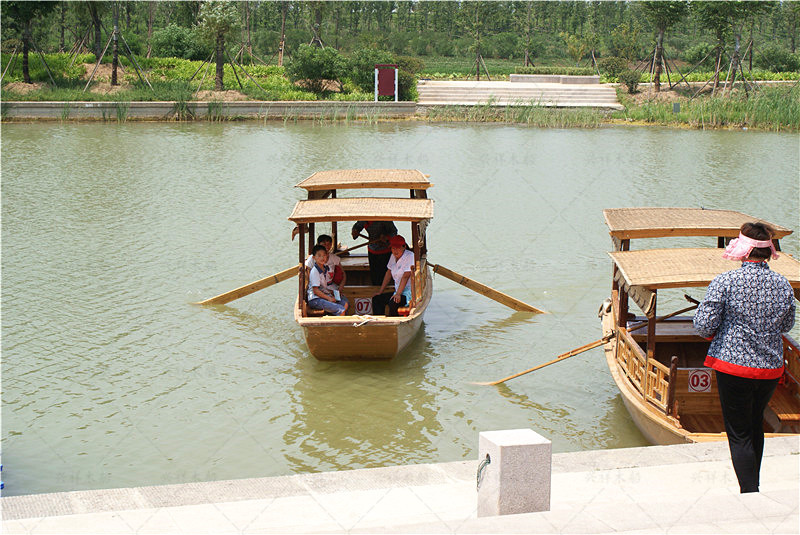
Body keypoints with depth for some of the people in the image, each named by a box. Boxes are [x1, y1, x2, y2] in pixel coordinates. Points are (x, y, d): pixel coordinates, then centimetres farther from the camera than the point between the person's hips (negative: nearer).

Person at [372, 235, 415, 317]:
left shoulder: (409, 256, -14)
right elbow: (388, 273, 18)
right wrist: (380, 291, 15)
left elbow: (405, 277, -21)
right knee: (376, 299, -2)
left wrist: (398, 294, -27)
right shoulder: (393, 256, 10)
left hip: (409, 292, -8)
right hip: (398, 291, 8)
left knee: (393, 302, -33)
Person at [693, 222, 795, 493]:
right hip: (771, 369, 5)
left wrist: (715, 334, 7)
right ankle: (753, 485, 34)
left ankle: (750, 494, 0)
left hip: (733, 367, -5)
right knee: (756, 425, 22)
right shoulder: (783, 285, -1)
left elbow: (703, 325, -14)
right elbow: (787, 326, 12)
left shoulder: (724, 282, -15)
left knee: (738, 434, 4)